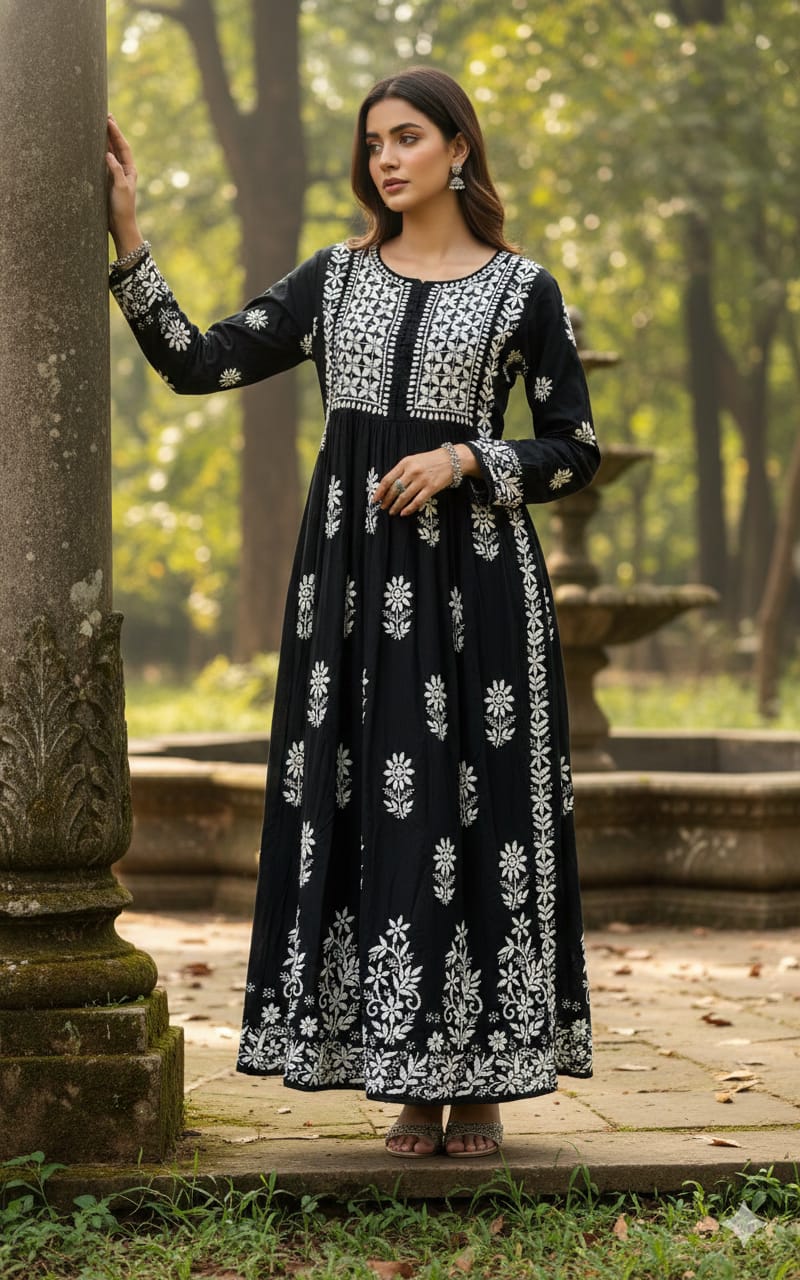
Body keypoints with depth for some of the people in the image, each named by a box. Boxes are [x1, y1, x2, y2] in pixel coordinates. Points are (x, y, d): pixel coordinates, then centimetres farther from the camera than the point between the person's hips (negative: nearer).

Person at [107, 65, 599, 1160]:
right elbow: (199, 363, 5)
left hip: (472, 570, -3)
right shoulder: (336, 278, 12)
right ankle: (416, 1085, 9)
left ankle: (484, 1081, 6)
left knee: (474, 808, -3)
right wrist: (128, 239, -1)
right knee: (372, 807, 1)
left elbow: (575, 454, 5)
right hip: (354, 571, 3)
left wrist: (464, 461, -11)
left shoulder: (522, 291, 4)